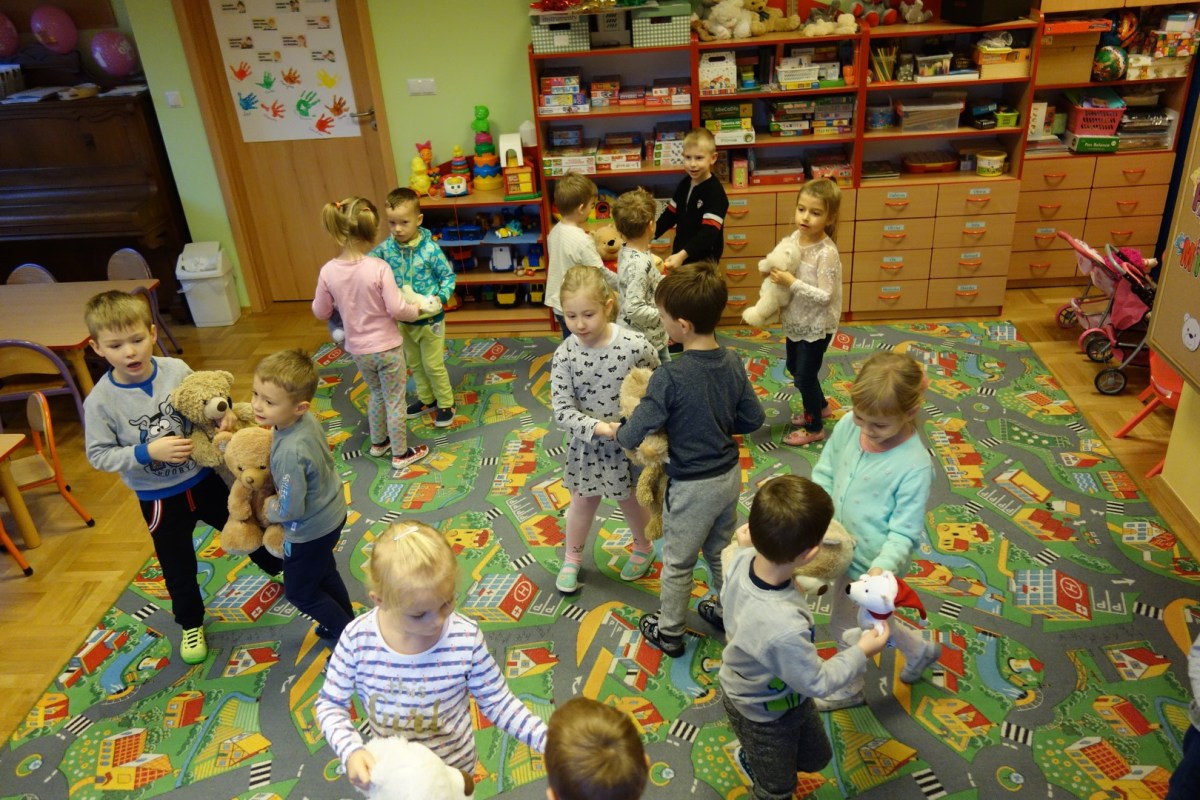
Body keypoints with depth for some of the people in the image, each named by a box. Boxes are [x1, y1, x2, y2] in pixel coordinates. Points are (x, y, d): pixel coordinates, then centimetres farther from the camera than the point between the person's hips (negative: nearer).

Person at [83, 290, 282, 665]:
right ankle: (191, 624, 43)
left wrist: (223, 414, -20)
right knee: (178, 567, 17)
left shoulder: (177, 370, -14)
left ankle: (280, 569, 51)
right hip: (158, 498, -2)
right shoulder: (100, 401, -20)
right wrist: (147, 452, -28)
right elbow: (98, 455, -14)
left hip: (203, 478, 2)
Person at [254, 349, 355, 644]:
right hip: (331, 512, 8)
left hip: (310, 530, -8)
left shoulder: (290, 453, -39)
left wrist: (267, 509, -7)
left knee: (300, 592, 17)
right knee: (324, 573, 31)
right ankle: (346, 623, 52)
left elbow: (291, 509, -30)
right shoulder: (307, 419, -15)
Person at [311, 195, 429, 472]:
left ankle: (378, 443, 43)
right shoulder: (379, 267, -23)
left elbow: (320, 312, 0)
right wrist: (416, 311, -1)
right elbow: (396, 309, -21)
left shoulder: (328, 271, -11)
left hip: (358, 349, 4)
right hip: (387, 347, -4)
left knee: (377, 394, 27)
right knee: (395, 401, 12)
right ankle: (400, 454, 26)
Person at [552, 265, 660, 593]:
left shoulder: (635, 345, -21)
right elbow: (562, 410, -17)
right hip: (587, 444, 1)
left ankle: (643, 548, 49)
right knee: (582, 503, 19)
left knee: (632, 501, 20)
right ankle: (572, 559, 44)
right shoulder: (565, 355, -17)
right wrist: (598, 427, -28)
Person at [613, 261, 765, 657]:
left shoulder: (670, 376, -28)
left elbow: (634, 435, -23)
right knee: (721, 551, 27)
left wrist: (617, 431, -2)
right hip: (729, 475, 6)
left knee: (677, 563, 15)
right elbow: (753, 418, 2)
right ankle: (727, 611, 47)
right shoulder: (733, 364, -8)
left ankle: (668, 632, 33)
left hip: (691, 486, -6)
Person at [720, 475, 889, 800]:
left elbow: (726, 598, -4)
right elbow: (816, 683, -27)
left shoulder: (741, 559, -29)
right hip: (766, 715, -7)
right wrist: (861, 652, -13)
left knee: (816, 758, 34)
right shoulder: (785, 629, -48)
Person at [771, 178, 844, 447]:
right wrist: (777, 275, -9)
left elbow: (825, 296, -27)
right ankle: (820, 406, 49)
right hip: (795, 320, 8)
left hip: (816, 326, -8)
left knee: (804, 377, 6)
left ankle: (814, 428, 28)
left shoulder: (827, 253, -27)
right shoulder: (795, 237, -5)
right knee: (794, 369, 24)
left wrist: (792, 283, -31)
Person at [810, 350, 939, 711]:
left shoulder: (915, 465, -29)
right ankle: (919, 648, 57)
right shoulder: (848, 426, -14)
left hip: (870, 563, -6)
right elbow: (824, 473, 1)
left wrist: (881, 569, -36)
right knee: (863, 619, 29)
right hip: (843, 548, 6)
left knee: (844, 626, 18)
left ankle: (849, 689, 50)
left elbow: (904, 532, -21)